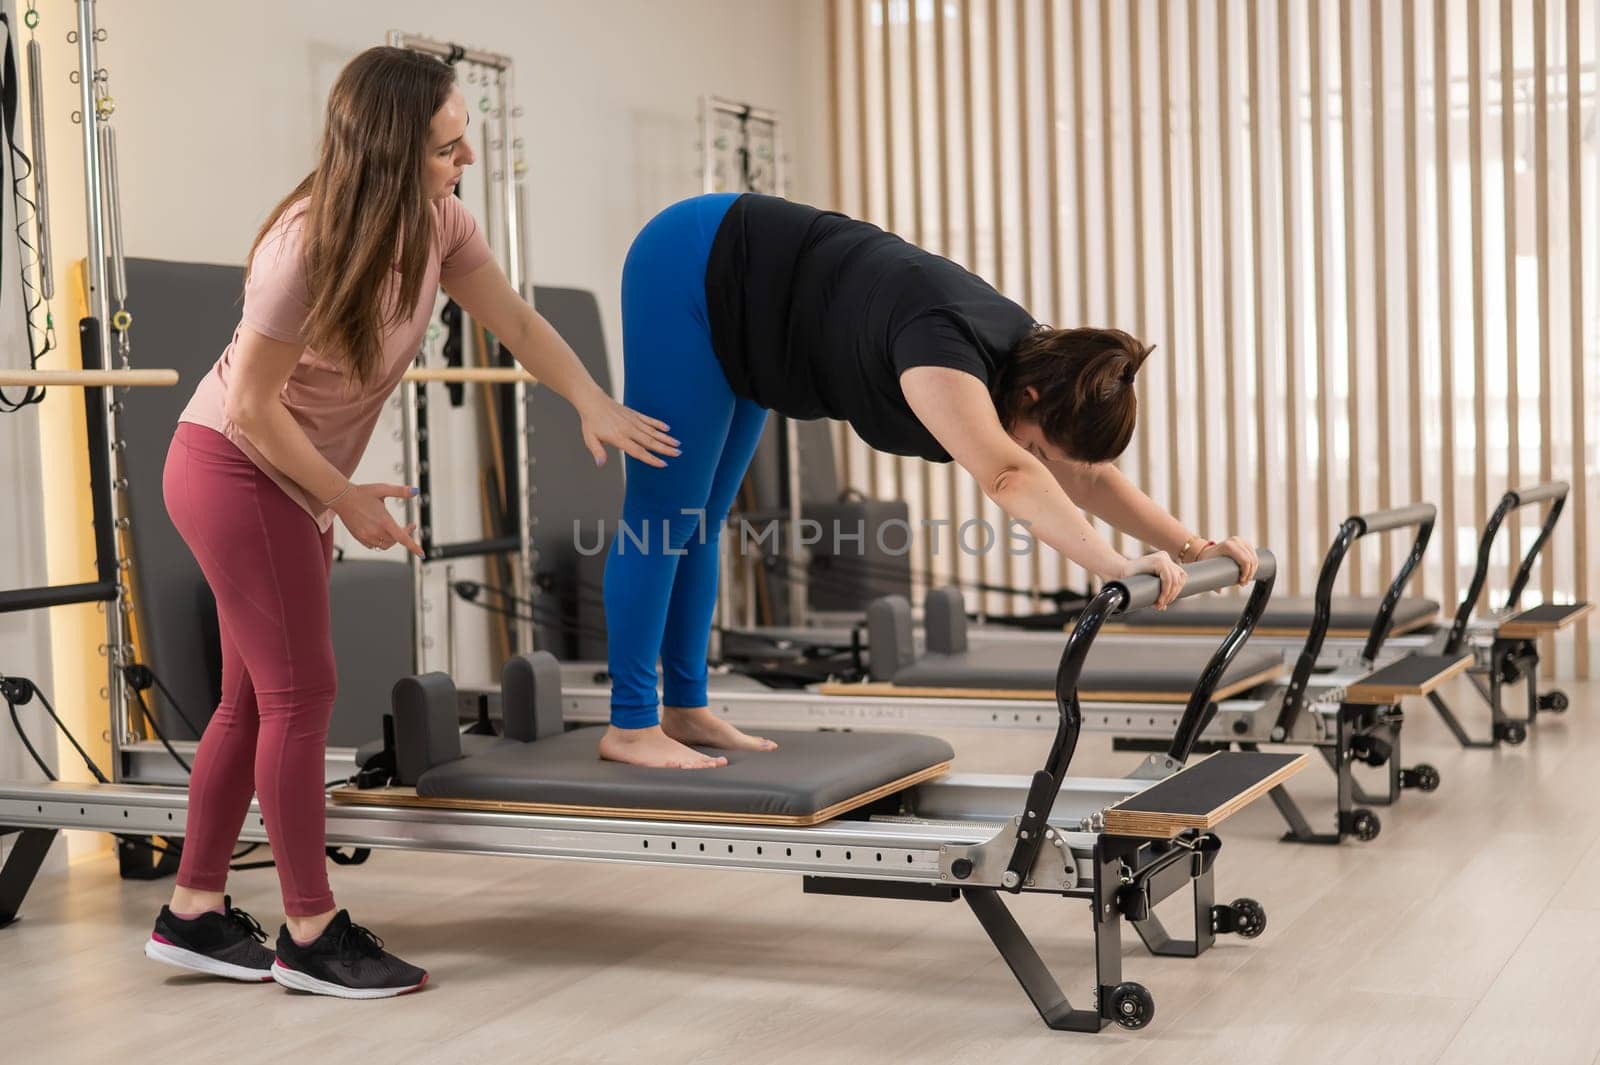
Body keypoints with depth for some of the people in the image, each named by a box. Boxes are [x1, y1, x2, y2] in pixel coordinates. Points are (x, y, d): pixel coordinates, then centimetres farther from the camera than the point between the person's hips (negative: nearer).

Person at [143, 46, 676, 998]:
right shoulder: (307, 247, -27)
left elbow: (516, 321, -1)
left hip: (287, 483, 8)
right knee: (301, 694, -6)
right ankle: (311, 936, 4)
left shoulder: (438, 222, -6)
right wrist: (350, 500, -15)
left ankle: (195, 912, 21)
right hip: (233, 469, -8)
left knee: (258, 698, 11)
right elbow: (254, 405, -22)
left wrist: (593, 403, -16)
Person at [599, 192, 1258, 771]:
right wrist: (1116, 568, -55)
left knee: (702, 520, 11)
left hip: (736, 302, 9)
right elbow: (1006, 475, -50)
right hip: (691, 270, -9)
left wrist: (1192, 547, -10)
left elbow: (1089, 479, -1)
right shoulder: (945, 344, -35)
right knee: (664, 515, -6)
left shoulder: (1024, 354, -9)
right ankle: (629, 726, 0)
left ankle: (684, 710, 17)